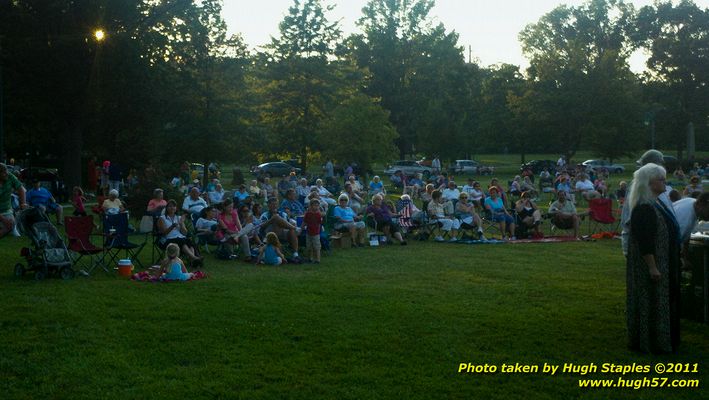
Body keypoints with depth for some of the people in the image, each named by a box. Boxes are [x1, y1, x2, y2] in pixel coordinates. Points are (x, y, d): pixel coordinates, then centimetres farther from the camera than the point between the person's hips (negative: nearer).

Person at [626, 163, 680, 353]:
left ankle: (660, 340, 27)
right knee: (651, 302, -1)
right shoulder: (644, 208, -21)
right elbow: (644, 241, -24)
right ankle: (649, 342, 9)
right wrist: (652, 267, -24)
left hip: (663, 264, 10)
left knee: (661, 301, 16)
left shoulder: (657, 204, 10)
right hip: (649, 264, -10)